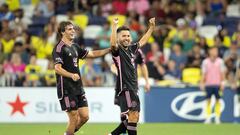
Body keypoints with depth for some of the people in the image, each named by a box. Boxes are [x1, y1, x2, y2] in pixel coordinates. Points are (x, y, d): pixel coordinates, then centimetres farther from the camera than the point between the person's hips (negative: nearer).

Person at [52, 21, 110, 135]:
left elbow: (92, 54, 22)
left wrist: (109, 49, 13)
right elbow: (57, 68, -20)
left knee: (84, 116, 4)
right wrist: (71, 75, -36)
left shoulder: (74, 47, 15)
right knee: (74, 118, -7)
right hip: (67, 89, -8)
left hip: (78, 88, 8)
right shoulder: (59, 48, -10)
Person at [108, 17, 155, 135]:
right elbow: (112, 43, -29)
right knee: (133, 115, -15)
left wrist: (151, 27, 35)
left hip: (133, 88, 8)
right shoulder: (117, 50, -6)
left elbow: (142, 41, 33)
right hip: (124, 88, -8)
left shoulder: (131, 49, 15)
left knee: (133, 118, 9)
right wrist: (114, 26, -32)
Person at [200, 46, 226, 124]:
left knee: (218, 100, 0)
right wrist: (202, 83, 0)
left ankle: (217, 118, 3)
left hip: (217, 84, 0)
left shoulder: (220, 61, 3)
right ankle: (208, 117, 2)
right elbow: (203, 74, 6)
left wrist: (222, 83, -2)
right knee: (208, 101, 0)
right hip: (208, 84, 0)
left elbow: (222, 73, 4)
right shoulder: (205, 62, 3)